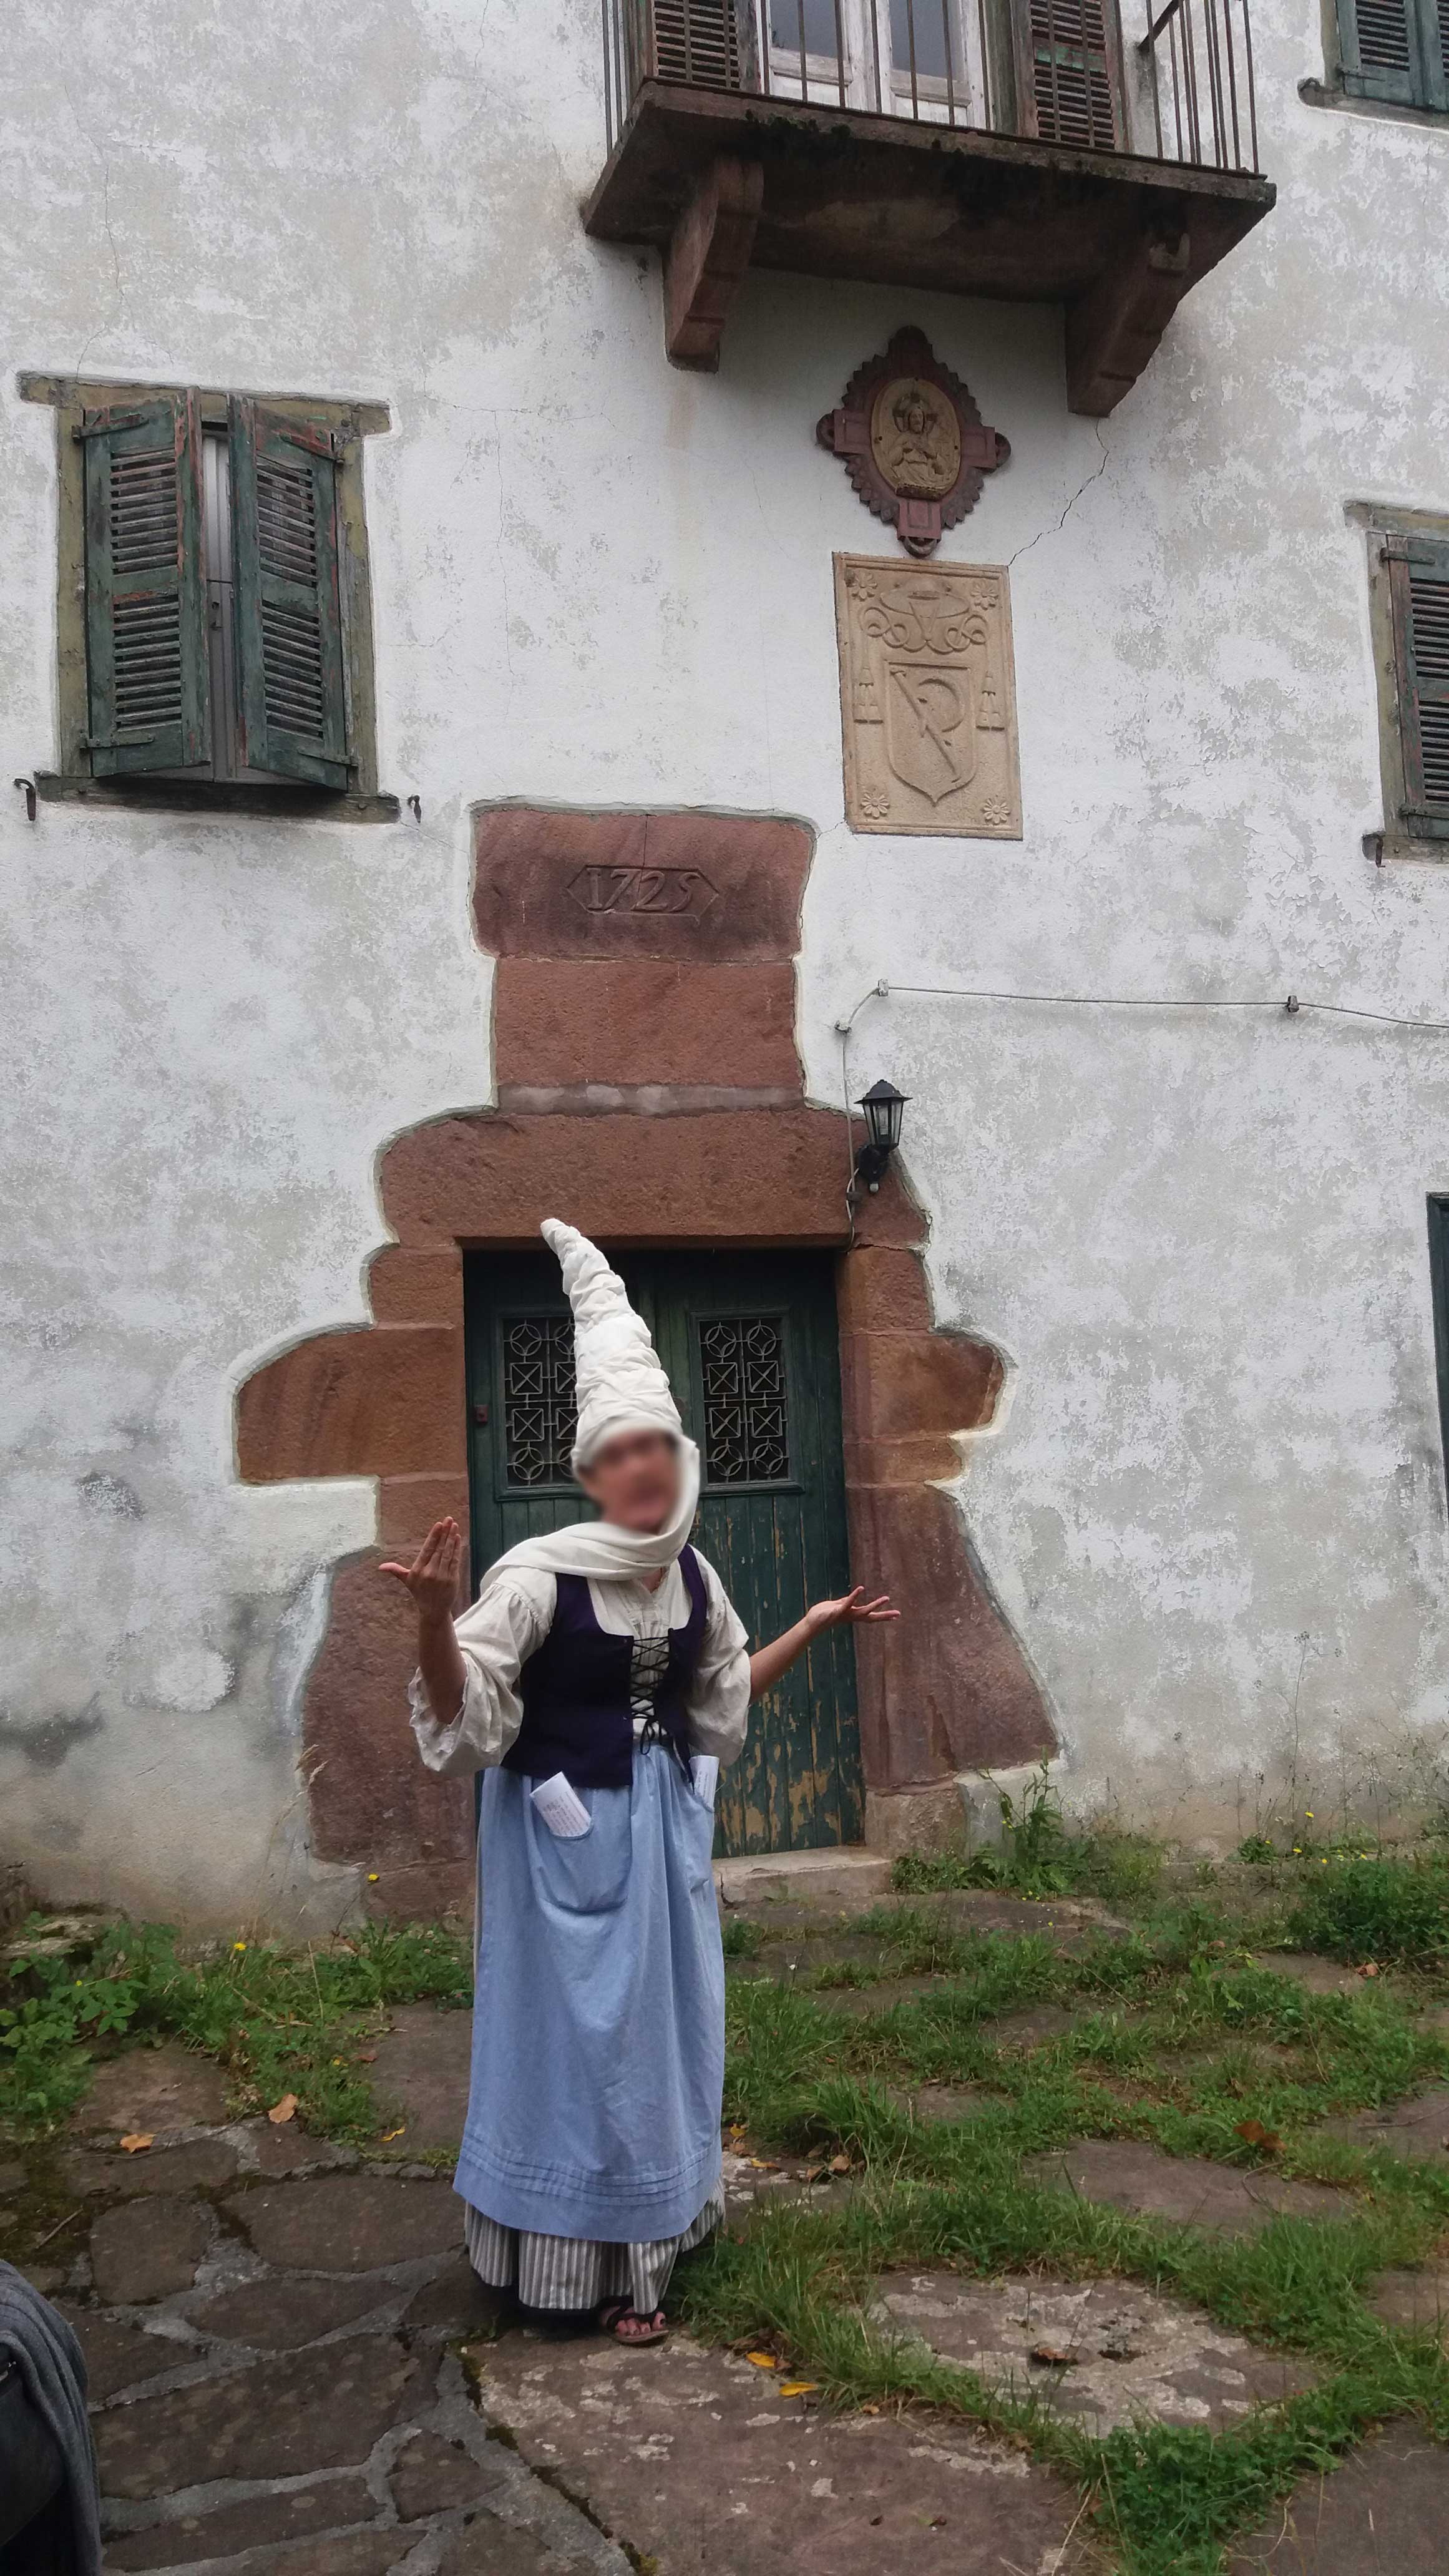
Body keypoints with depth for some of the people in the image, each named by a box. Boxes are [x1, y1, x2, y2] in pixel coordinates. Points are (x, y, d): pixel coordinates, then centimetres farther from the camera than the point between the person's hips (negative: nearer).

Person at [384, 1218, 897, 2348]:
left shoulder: (691, 1574, -1)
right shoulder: (540, 1573, -20)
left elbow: (722, 1695, 15)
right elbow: (461, 1711, -20)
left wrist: (816, 1624, 12)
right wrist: (433, 1615, -38)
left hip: (662, 1821, 6)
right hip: (565, 1829, -6)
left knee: (662, 2022, 15)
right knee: (575, 2029, 3)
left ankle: (651, 2233, 34)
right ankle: (581, 2265, 18)